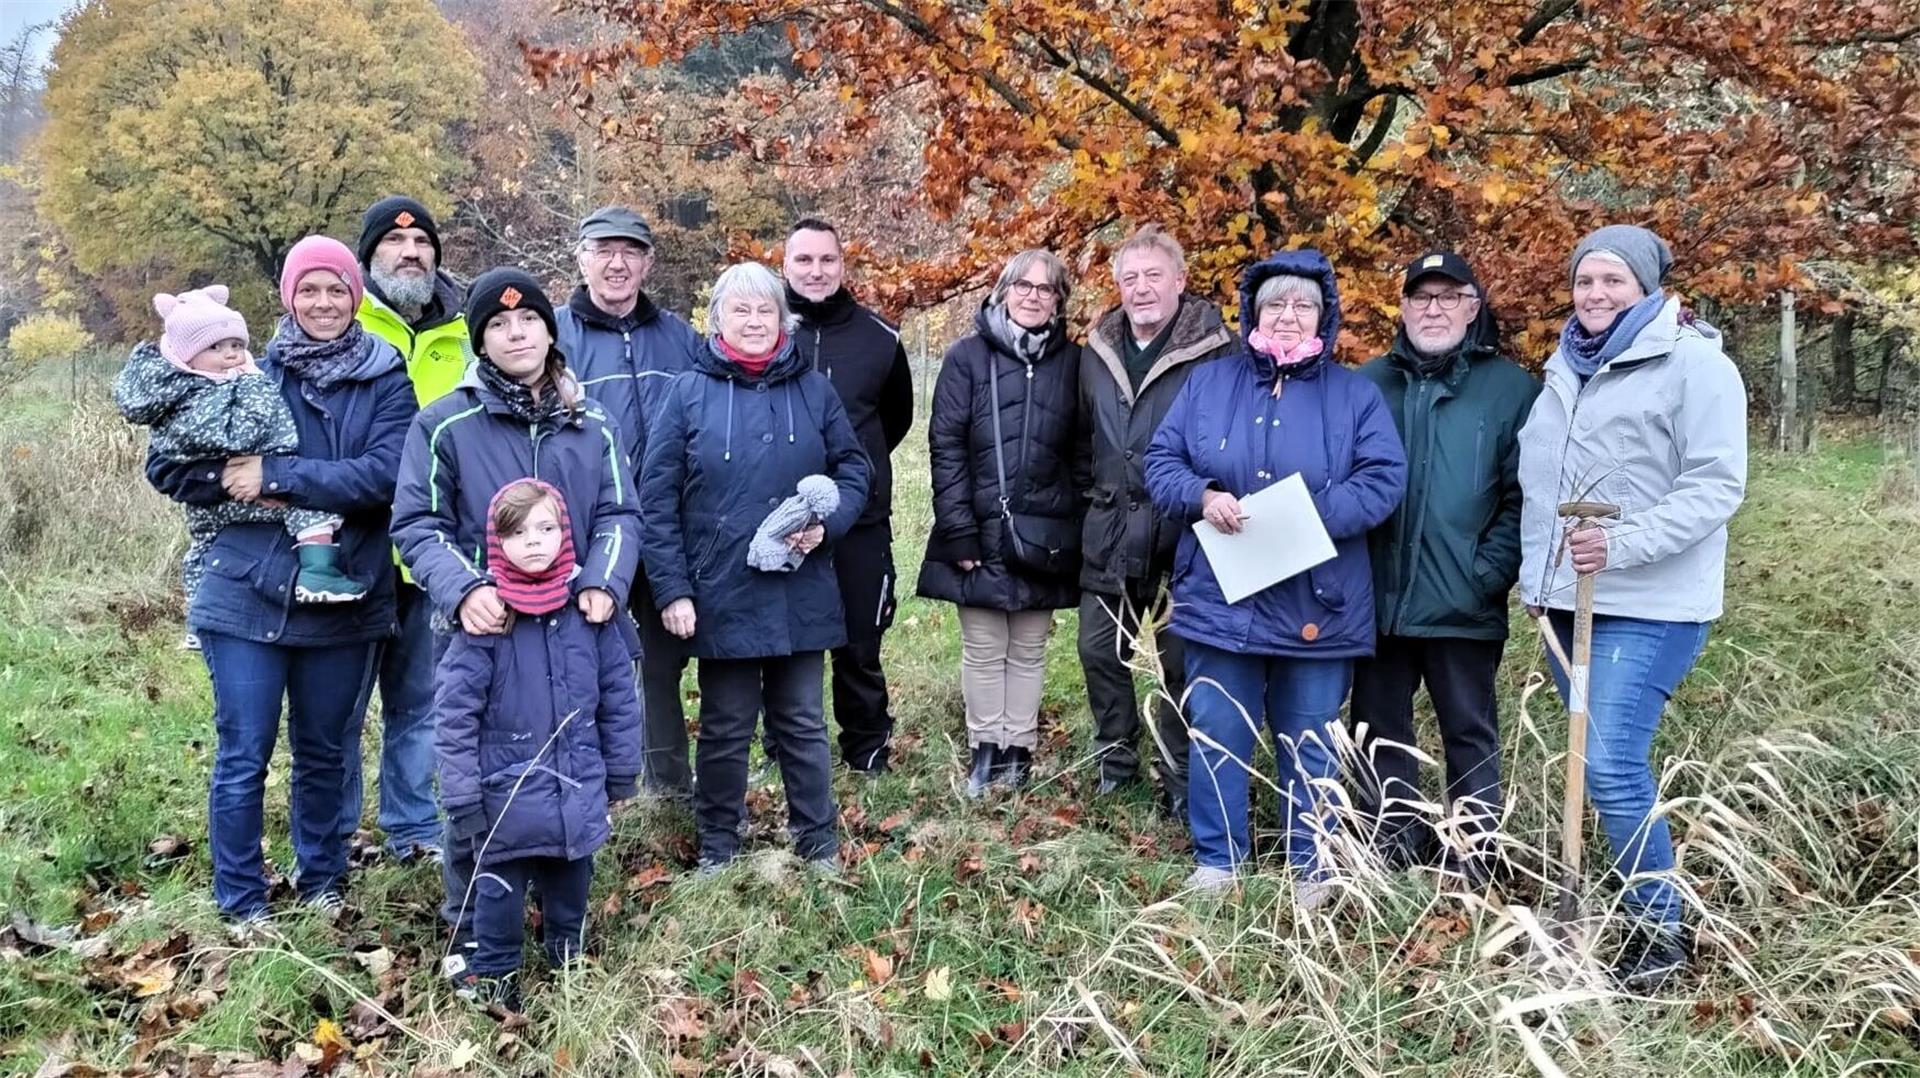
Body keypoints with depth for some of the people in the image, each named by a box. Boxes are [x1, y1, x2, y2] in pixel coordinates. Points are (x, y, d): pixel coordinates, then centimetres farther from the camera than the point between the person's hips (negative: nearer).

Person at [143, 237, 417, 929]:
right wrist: (240, 489, -15)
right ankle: (241, 903, 21)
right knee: (243, 757, 5)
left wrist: (276, 476, -20)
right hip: (247, 595, 0)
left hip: (346, 601, 1)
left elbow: (386, 475, -16)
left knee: (326, 753, 15)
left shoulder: (386, 382, 0)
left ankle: (321, 880, 35)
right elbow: (166, 464, 1)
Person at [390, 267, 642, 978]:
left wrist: (603, 583, -13)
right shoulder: (445, 424, -3)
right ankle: (470, 932, 20)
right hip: (484, 633, -3)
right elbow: (416, 524, -5)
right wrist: (462, 590, -23)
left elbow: (619, 515, 6)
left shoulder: (590, 425, 8)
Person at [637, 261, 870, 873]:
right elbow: (656, 499, -3)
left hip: (801, 593, 2)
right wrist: (672, 589, -8)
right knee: (725, 728, 10)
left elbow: (854, 469, 10)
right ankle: (717, 847, 25)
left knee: (802, 722, 12)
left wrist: (826, 523, -10)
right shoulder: (689, 392, -1)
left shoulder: (813, 389, 5)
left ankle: (818, 842, 25)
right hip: (721, 595, -2)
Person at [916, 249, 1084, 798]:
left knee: (1028, 651, 10)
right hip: (981, 532, -2)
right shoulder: (967, 357, -1)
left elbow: (1082, 451, 7)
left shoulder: (1072, 362, 6)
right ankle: (985, 753, 18)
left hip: (1044, 538, 2)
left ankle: (1020, 752, 21)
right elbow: (946, 447, -4)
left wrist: (1078, 529, 0)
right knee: (983, 649, 6)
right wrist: (959, 531, -10)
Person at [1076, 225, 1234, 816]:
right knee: (1100, 651, 12)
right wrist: (1100, 492, 15)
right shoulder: (1097, 352, 8)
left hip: (1183, 538, -5)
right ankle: (1114, 761, 30)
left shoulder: (1215, 352, -9)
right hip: (1109, 535, 5)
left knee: (1180, 662, 5)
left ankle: (1179, 783, 19)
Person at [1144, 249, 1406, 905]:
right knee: (1217, 741, 8)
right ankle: (1217, 860, 23)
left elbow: (1383, 479, -7)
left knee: (1310, 750, 9)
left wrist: (1310, 514, -20)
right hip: (1220, 599, 1)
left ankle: (1312, 867, 25)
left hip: (1315, 608, -1)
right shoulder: (1209, 383, 8)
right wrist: (1201, 496, -15)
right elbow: (1161, 462, 6)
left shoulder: (1354, 395, 3)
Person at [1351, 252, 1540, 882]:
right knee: (1378, 731, 12)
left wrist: (1490, 575, -14)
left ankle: (1472, 856, 19)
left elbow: (1523, 495, -5)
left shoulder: (1512, 389, -1)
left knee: (1470, 733, 8)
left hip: (1463, 608, -3)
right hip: (1377, 600, 4)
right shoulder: (1368, 384, 9)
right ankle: (1394, 849, 26)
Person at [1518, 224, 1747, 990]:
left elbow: (1716, 487, -15)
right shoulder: (1568, 369, 15)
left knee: (1613, 768, -13)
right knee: (1604, 764, 12)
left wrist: (1621, 544, -23)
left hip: (1649, 606, -8)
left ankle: (1659, 933, 1)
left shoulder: (1695, 366, -8)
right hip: (1567, 598, 8)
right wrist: (1534, 575, 16)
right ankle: (1621, 908, 24)